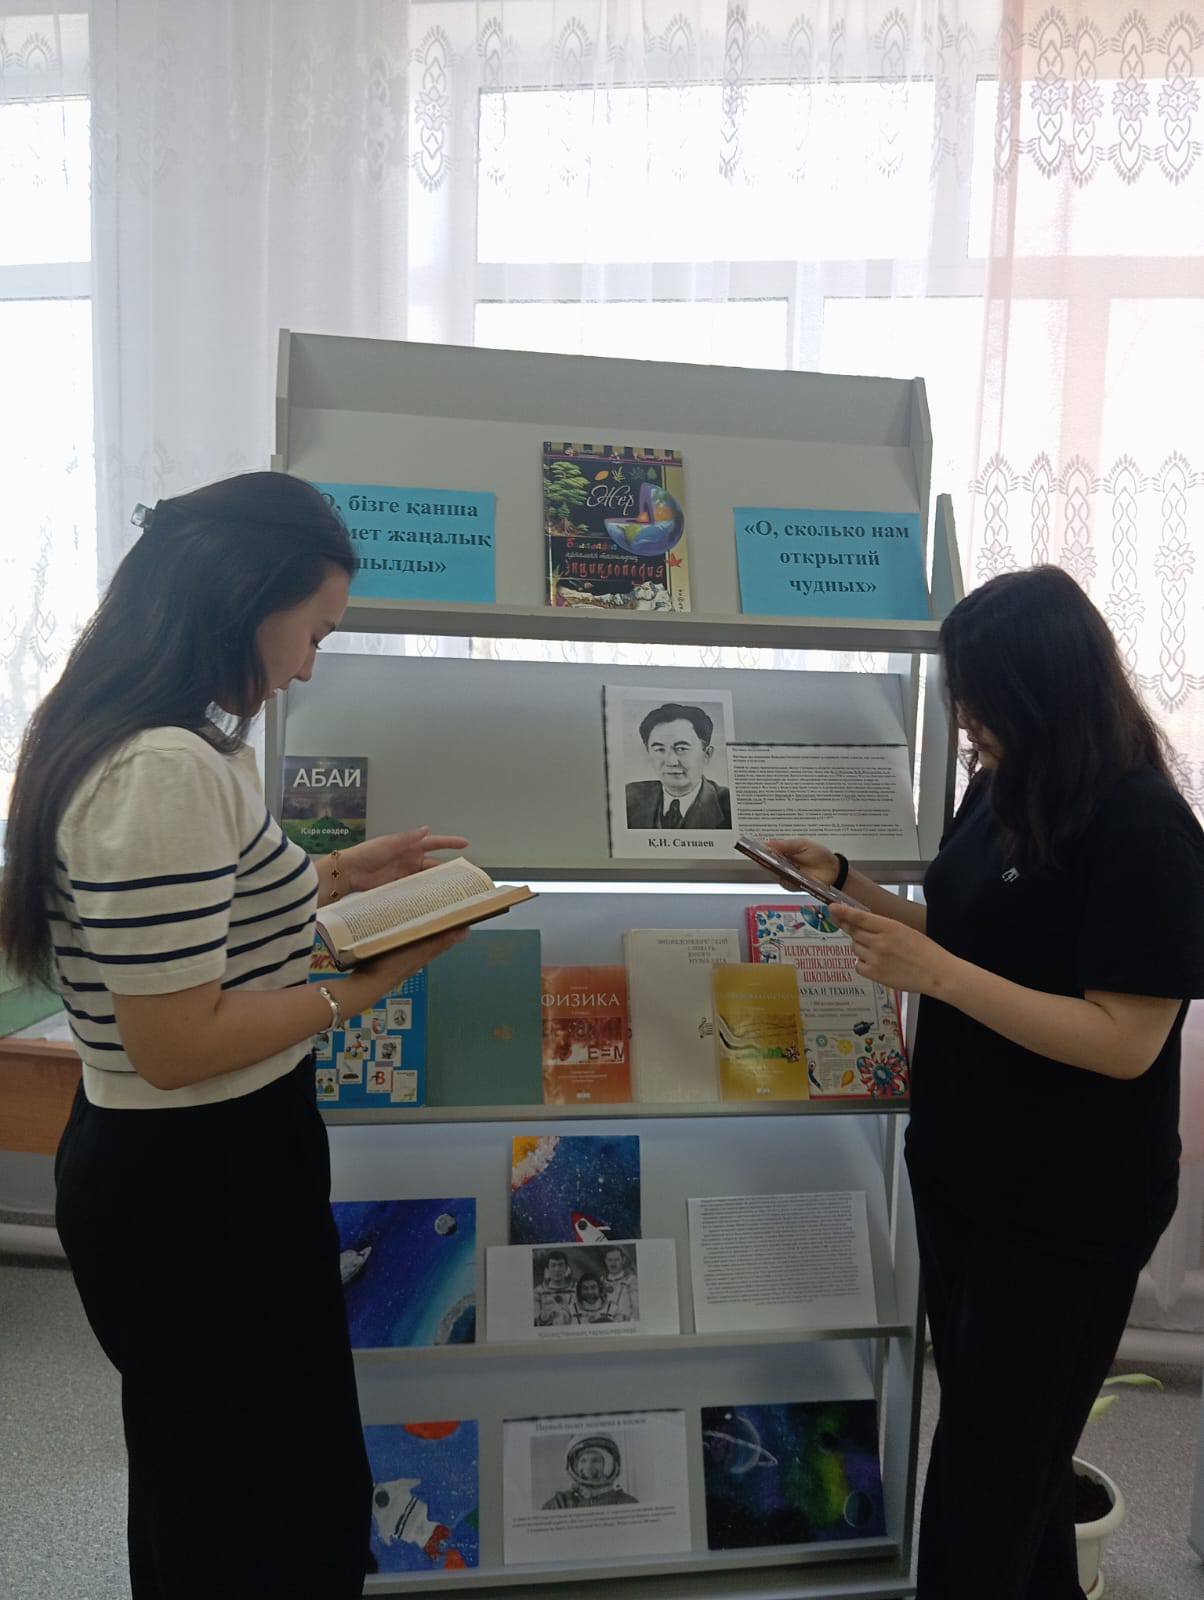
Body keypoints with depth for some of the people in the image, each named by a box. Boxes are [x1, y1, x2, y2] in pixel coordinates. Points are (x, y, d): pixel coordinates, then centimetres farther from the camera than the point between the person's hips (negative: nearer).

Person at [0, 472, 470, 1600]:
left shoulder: (128, 737, 5)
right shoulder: (166, 770, -27)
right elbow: (178, 1041, -27)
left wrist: (340, 875, 11)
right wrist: (366, 987, -18)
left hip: (167, 1166, 10)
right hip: (202, 1182, -10)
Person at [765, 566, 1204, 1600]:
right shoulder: (1002, 791, 1)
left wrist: (932, 971, -30)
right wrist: (847, 884, 0)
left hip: (1068, 1208, -8)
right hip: (962, 1169, 8)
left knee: (987, 1469, 10)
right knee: (1012, 1435, 26)